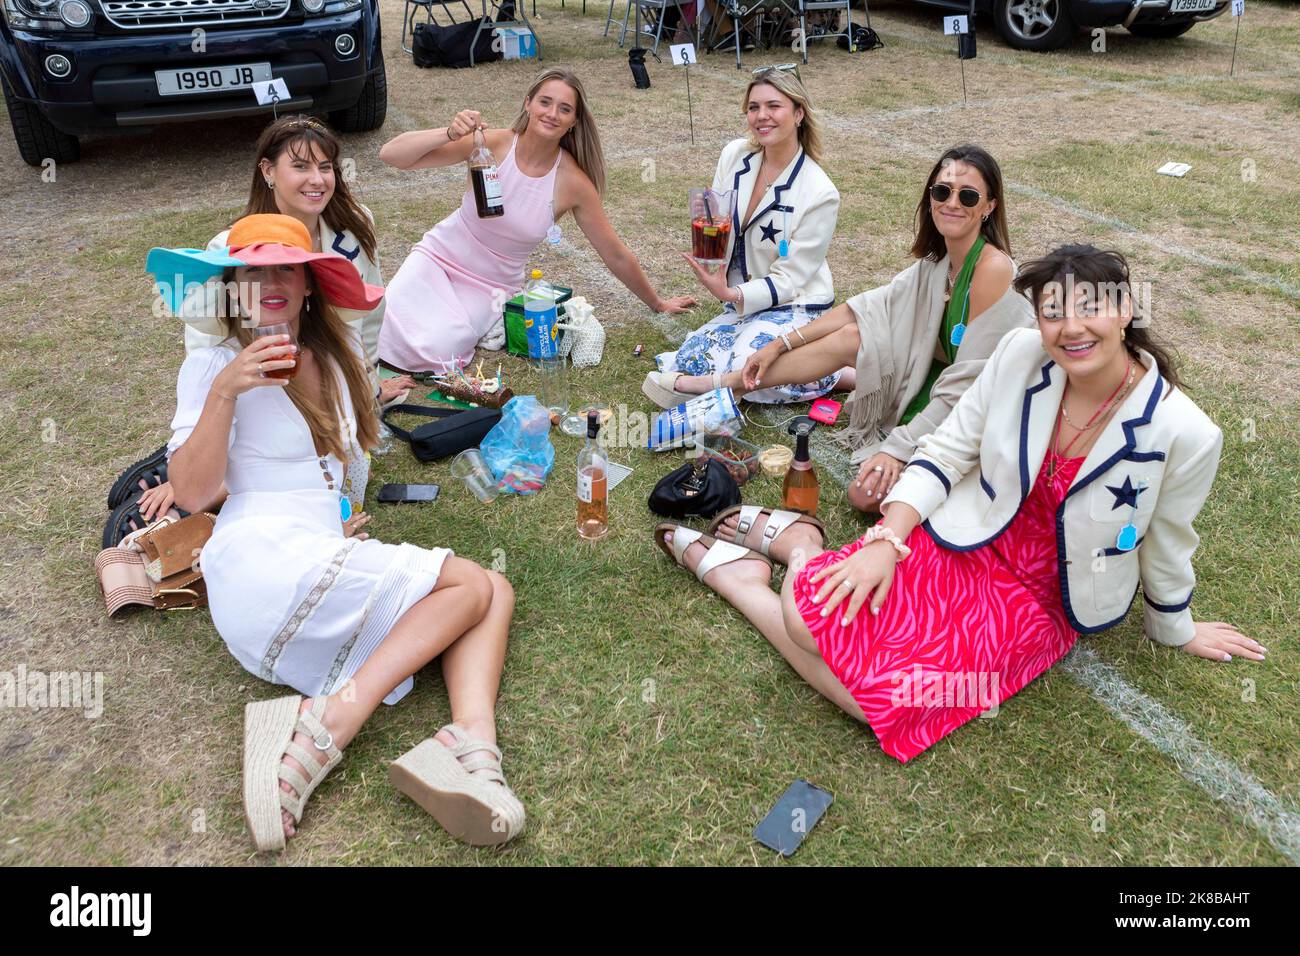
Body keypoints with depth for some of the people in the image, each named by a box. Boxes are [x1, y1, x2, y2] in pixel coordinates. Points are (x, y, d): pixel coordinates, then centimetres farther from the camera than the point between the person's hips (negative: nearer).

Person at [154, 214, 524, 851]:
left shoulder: (338, 351, 17)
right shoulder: (213, 365, 0)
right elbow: (190, 493, -8)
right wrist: (224, 392, -18)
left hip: (329, 557, 7)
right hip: (267, 559, -7)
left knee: (497, 592, -8)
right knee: (471, 586, -16)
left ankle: (474, 756, -31)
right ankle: (316, 735, -24)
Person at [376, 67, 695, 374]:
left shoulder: (573, 183, -15)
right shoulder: (491, 144, -17)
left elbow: (616, 255, -2)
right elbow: (390, 154, -19)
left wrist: (658, 304, 6)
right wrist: (449, 133, -35)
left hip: (490, 287, 0)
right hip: (439, 257, 0)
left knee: (428, 353, -23)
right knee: (391, 337, -21)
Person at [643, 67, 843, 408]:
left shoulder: (820, 194, -17)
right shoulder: (734, 155, -3)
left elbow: (789, 279, -17)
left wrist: (732, 295, -32)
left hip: (794, 307, -6)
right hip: (741, 302, 6)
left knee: (747, 365, -34)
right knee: (684, 364, -12)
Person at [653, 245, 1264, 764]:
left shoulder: (1185, 434, -20)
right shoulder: (1019, 356, -13)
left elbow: (1165, 547, -2)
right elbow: (945, 451, -4)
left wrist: (1177, 632, 15)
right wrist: (887, 540, -15)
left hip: (1043, 604, -1)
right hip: (968, 542, 2)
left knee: (882, 690, -23)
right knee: (807, 612, -23)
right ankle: (793, 539, 12)